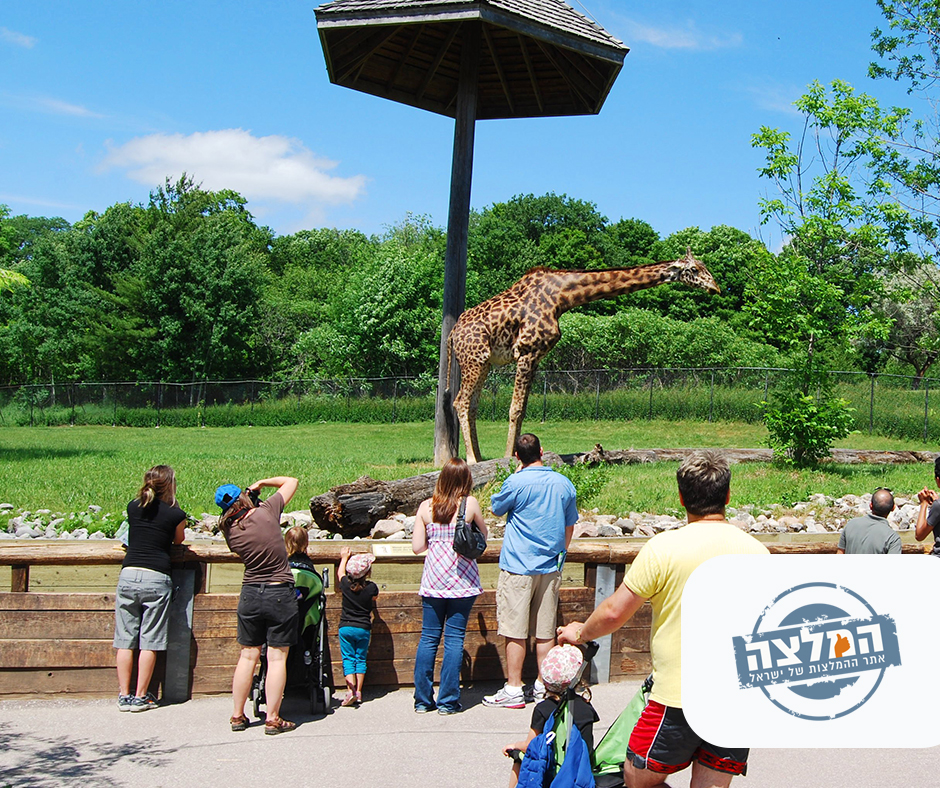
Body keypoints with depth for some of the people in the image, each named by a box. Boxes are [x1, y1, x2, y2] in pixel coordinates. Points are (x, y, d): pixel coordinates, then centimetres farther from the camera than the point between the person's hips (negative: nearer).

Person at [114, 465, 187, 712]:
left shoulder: (133, 507, 9)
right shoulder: (176, 515, -2)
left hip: (128, 575, 3)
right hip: (156, 578, -3)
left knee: (125, 639, 7)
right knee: (149, 642, 4)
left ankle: (124, 695, 10)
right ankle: (141, 696, 7)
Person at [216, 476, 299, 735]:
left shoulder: (230, 531, -3)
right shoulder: (267, 511, -11)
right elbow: (291, 481, 1)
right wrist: (261, 482, 11)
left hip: (250, 594, 3)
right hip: (280, 593, -3)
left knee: (247, 656, 13)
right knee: (277, 657, 2)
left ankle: (238, 716, 20)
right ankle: (272, 719, 4)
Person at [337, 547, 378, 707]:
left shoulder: (345, 584, -8)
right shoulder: (371, 587, -11)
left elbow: (340, 573, 15)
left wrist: (344, 557, 29)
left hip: (346, 627, 0)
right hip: (363, 628, 0)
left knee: (348, 659, 2)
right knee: (360, 659, 10)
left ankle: (350, 690, -13)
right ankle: (359, 691, 7)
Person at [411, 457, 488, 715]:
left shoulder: (426, 506, 1)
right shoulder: (470, 503, -5)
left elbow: (417, 546, 1)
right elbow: (483, 534, 9)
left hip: (433, 579, 2)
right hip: (462, 581, -2)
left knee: (428, 637, 9)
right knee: (454, 639, 2)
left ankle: (422, 699, 13)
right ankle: (448, 701, 4)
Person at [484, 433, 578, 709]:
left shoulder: (516, 483, -12)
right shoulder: (564, 484, 5)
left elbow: (496, 507, 7)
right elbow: (569, 527, 14)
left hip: (519, 567, -5)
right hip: (550, 568, 5)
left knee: (516, 632, 0)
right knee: (545, 631, 10)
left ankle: (514, 690, 3)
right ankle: (543, 687, 16)